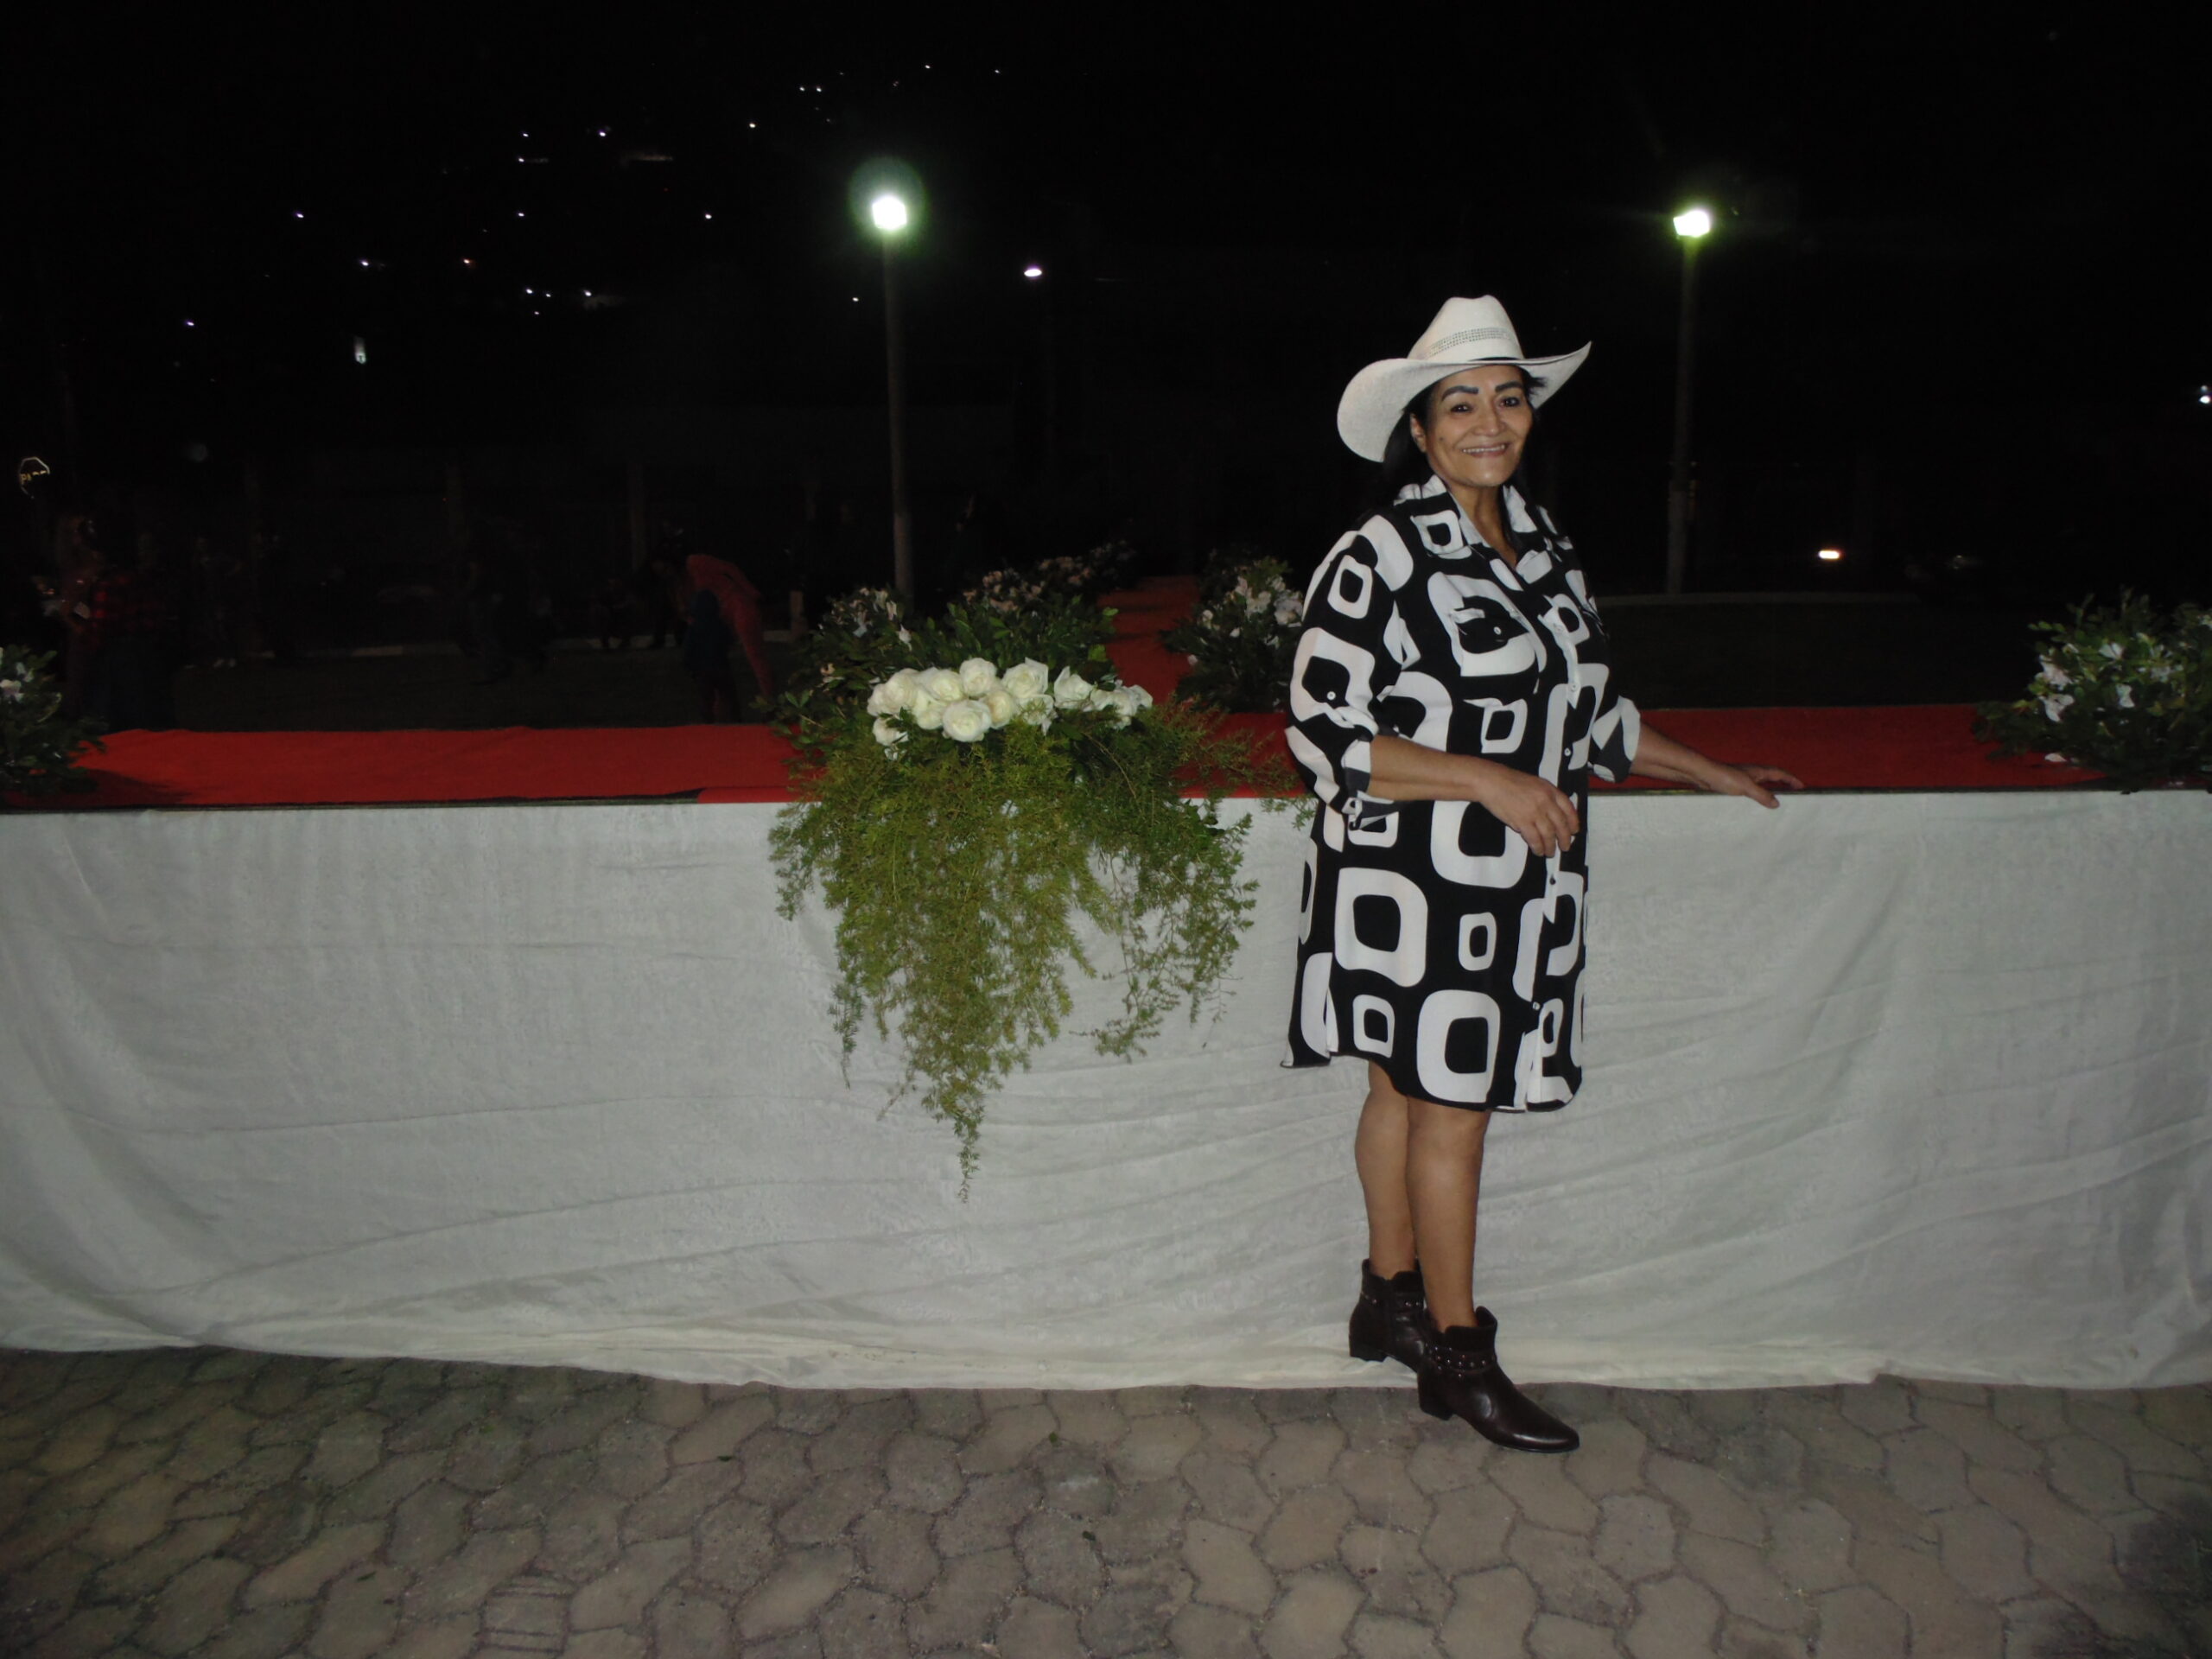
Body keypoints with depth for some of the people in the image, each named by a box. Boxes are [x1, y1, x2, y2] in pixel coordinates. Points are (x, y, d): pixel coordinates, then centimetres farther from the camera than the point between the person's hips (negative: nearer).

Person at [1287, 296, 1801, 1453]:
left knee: (1407, 1093, 17)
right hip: (1416, 889, -7)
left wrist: (1715, 776, 26)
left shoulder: (1540, 545, 12)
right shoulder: (1377, 558, -12)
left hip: (1514, 883, 7)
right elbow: (1325, 735, -16)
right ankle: (1459, 1354, 17)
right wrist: (1488, 780, -20)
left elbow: (1588, 709, 22)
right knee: (1449, 1110, 2)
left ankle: (1391, 1300, 32)